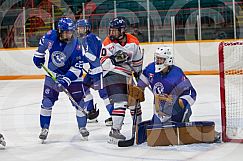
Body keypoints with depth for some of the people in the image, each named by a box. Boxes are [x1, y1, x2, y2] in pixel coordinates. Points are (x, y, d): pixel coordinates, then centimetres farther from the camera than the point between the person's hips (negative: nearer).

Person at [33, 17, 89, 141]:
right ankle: (44, 128, 8)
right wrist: (39, 56, 15)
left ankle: (82, 127, 20)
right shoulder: (51, 36, -18)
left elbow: (77, 66, -22)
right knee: (47, 101, -4)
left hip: (72, 74, -1)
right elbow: (42, 43, 8)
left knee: (79, 101, 0)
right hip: (53, 73, 1)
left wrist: (66, 80, -29)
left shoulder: (75, 45, -24)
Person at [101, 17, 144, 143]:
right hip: (112, 75, -5)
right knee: (120, 102, -20)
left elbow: (137, 60, 16)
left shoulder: (133, 42, 0)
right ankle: (115, 131, -18)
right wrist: (114, 59, -34)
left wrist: (138, 73, 22)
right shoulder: (107, 43, -12)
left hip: (127, 76, 5)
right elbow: (103, 63, -18)